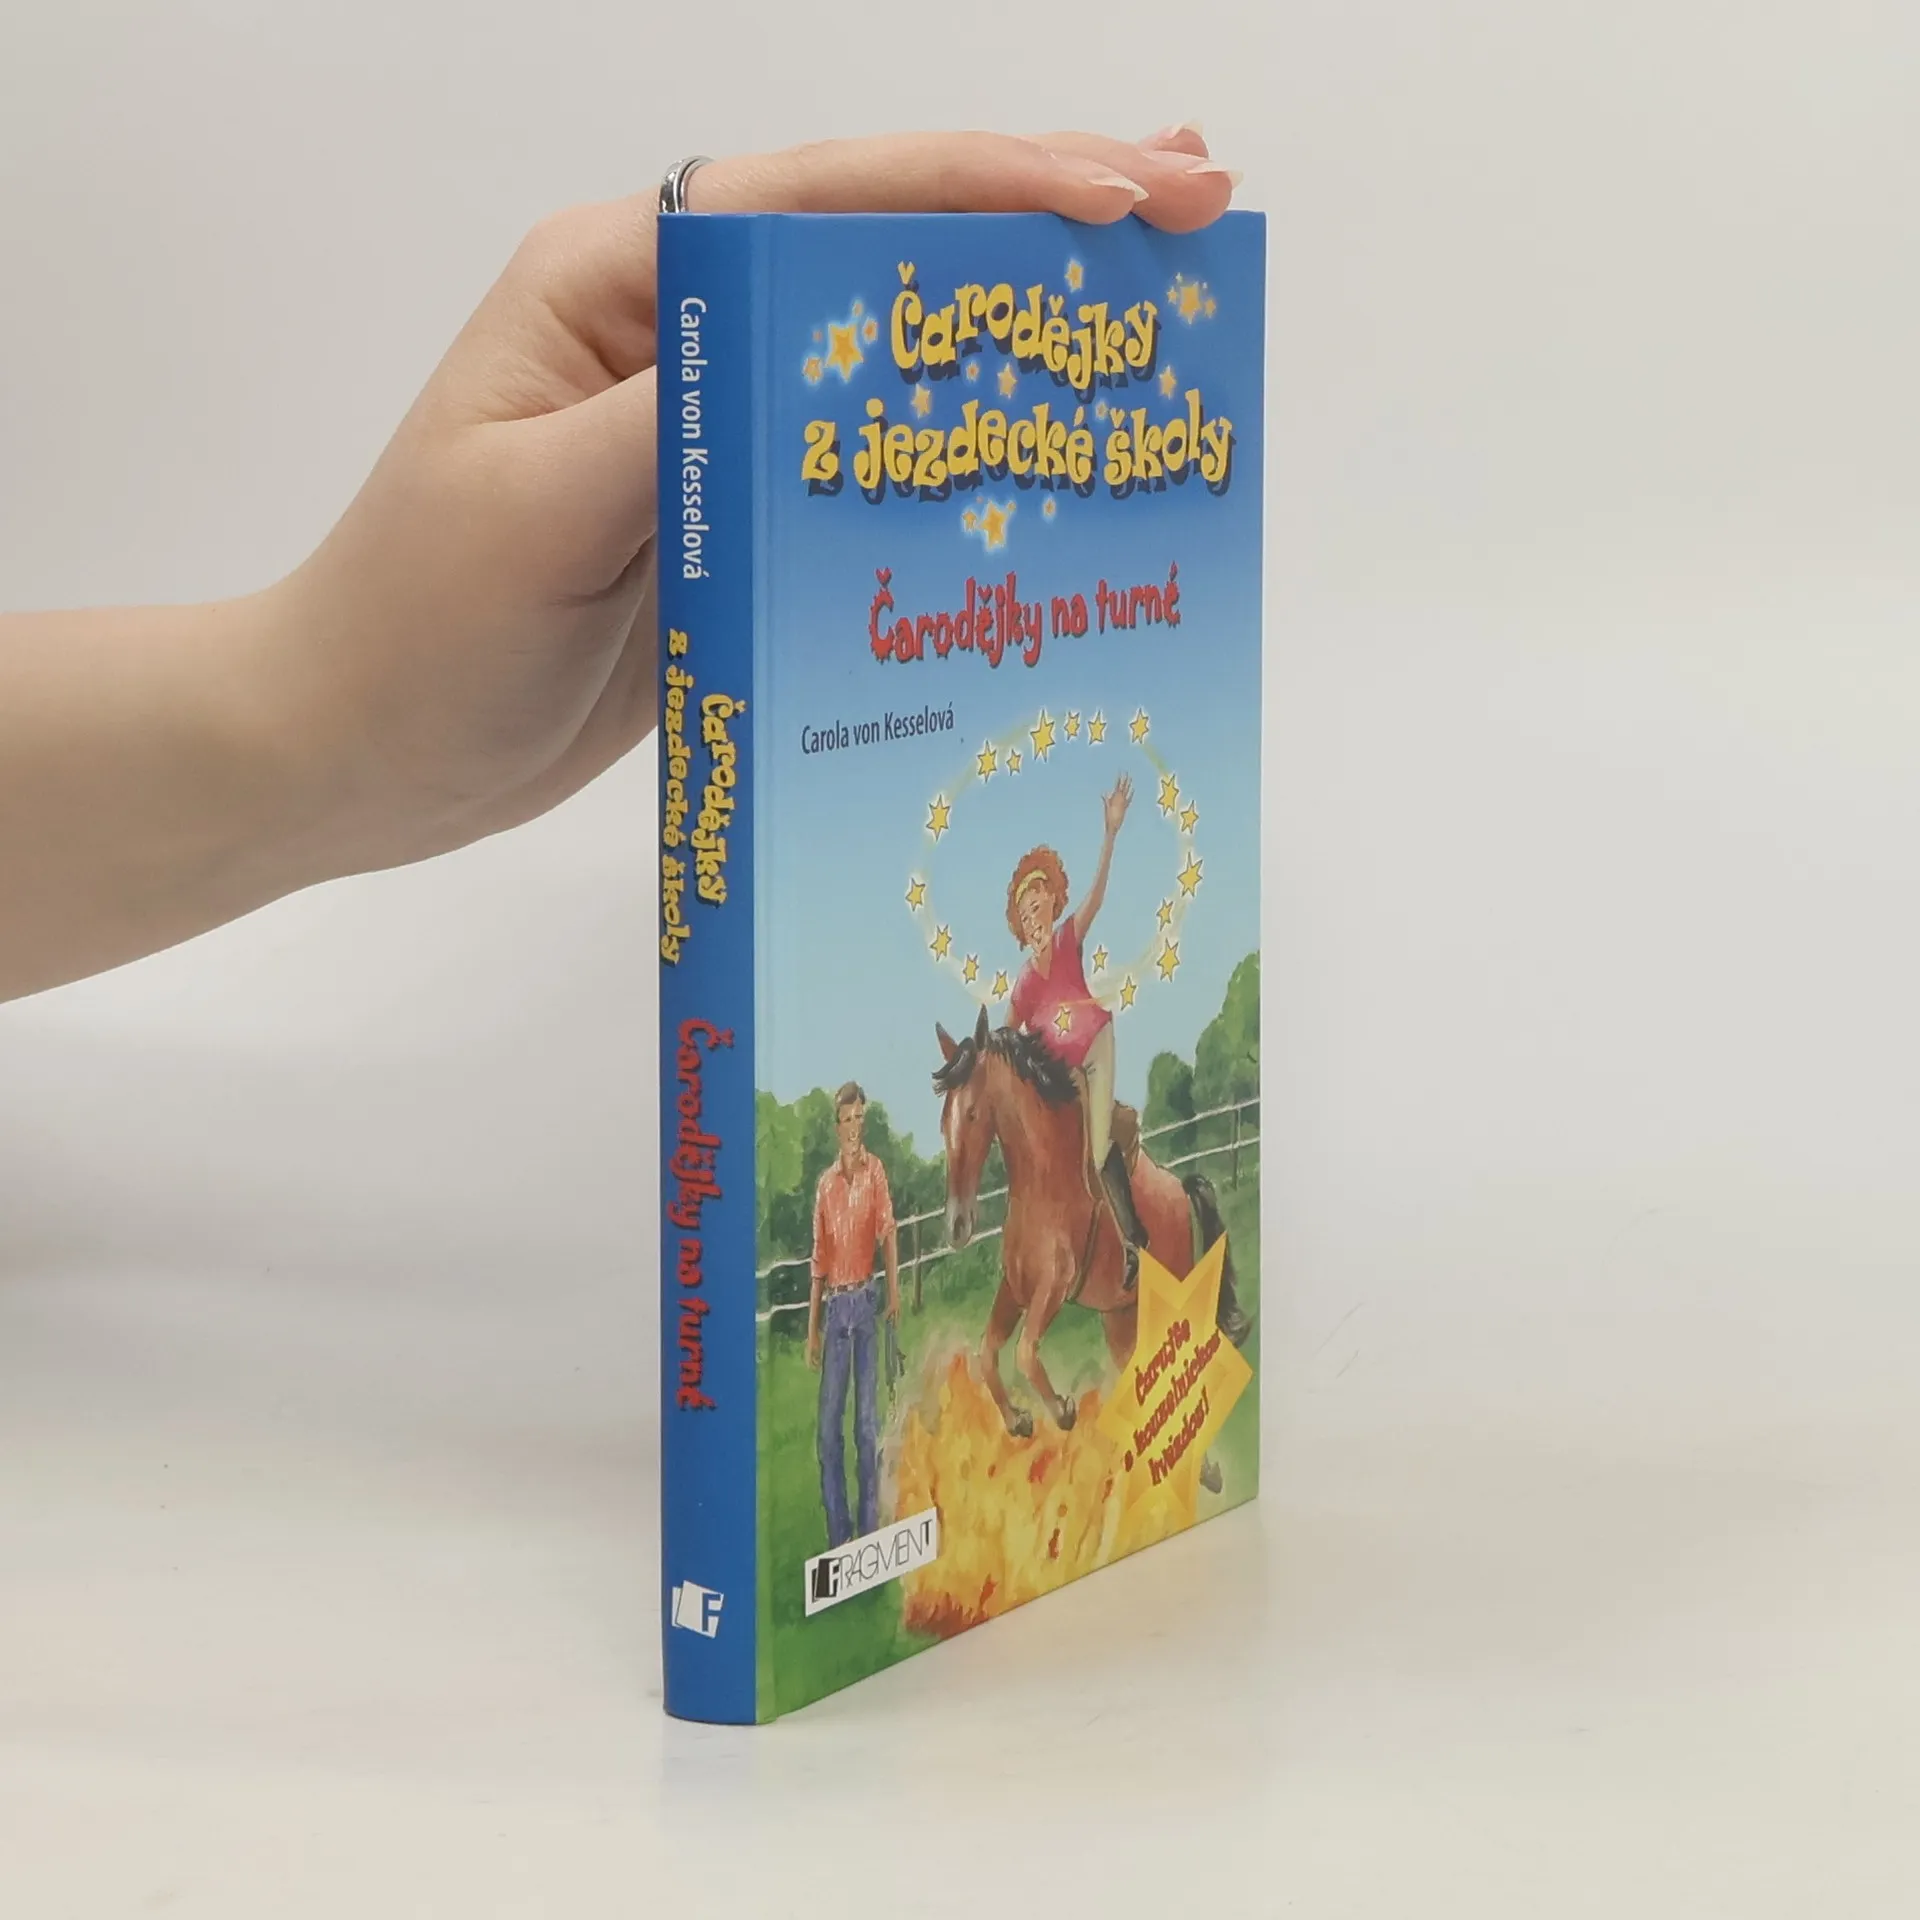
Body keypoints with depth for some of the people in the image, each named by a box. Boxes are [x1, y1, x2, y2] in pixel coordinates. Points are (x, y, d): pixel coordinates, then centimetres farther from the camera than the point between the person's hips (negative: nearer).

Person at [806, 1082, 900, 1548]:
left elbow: (888, 1233, -10)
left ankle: (869, 1526, 4)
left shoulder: (875, 1171, 0)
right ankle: (837, 1531, 7)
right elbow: (819, 1259, 11)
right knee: (829, 1420, 1)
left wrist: (894, 1292, -25)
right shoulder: (826, 1183, 8)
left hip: (866, 1300, -3)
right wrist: (812, 1328, 9)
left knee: (867, 1418, -1)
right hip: (835, 1304, 3)